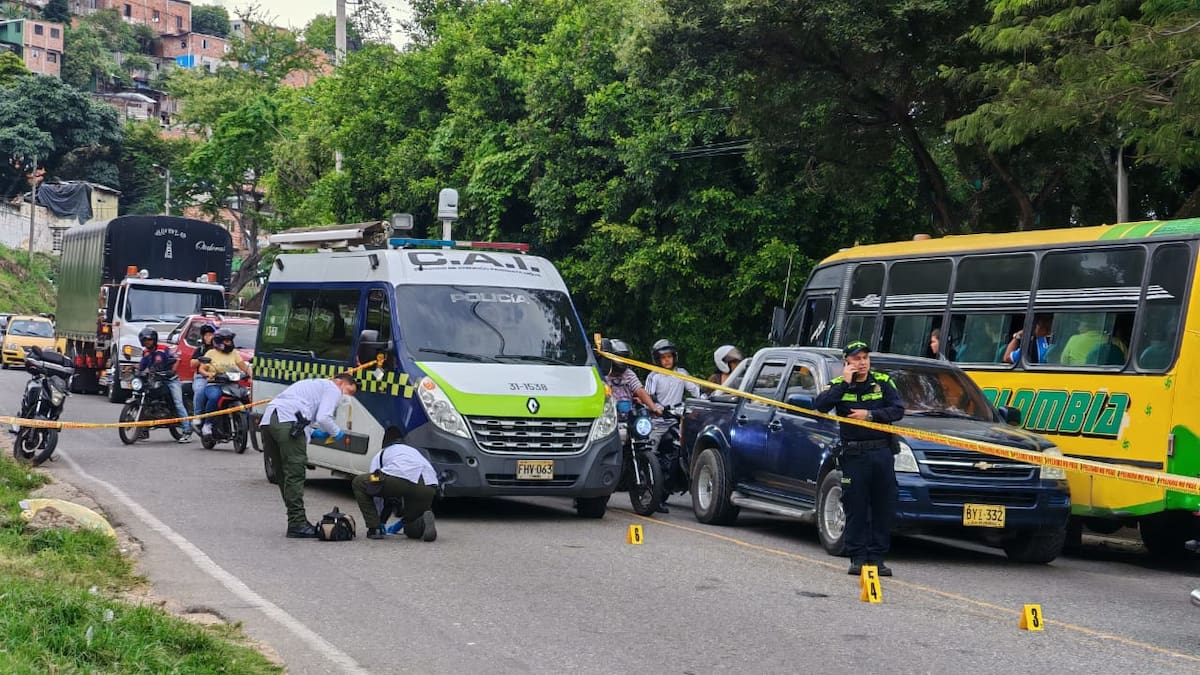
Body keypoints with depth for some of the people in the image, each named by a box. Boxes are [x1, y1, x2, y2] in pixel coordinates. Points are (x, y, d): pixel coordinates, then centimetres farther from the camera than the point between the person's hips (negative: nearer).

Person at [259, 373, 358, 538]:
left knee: (284, 475, 12)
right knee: (295, 473, -8)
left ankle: (296, 520, 17)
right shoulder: (333, 390, 9)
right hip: (287, 421, -9)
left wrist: (313, 433, 26)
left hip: (268, 419, 9)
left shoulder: (314, 384, 36)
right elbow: (323, 418, -6)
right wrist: (337, 433, 11)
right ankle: (297, 524, -10)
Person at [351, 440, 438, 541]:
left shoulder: (379, 456, 32)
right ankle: (423, 523, -9)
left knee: (358, 483, 20)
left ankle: (374, 529, 15)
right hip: (428, 486, 5)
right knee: (412, 530, 27)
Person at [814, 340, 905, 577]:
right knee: (855, 508, 0)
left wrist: (870, 414, -14)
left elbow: (898, 410, -3)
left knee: (883, 508, 2)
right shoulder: (838, 385, 4)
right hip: (854, 455, -2)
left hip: (882, 453, 2)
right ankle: (858, 558, 7)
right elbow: (819, 406, -14)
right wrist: (845, 383, -15)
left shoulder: (883, 382, 7)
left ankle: (877, 557, 10)